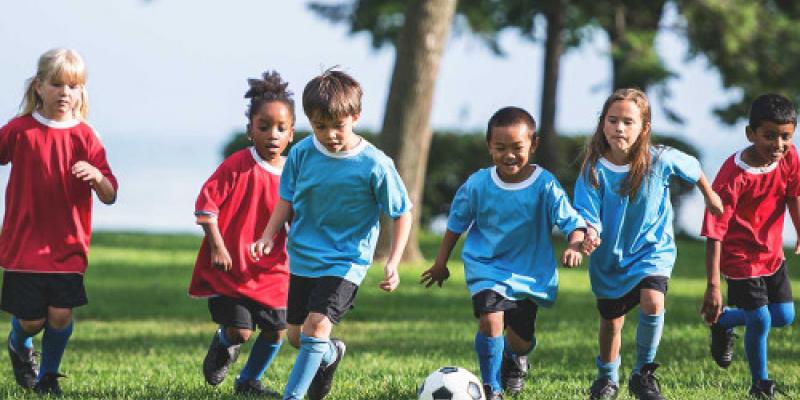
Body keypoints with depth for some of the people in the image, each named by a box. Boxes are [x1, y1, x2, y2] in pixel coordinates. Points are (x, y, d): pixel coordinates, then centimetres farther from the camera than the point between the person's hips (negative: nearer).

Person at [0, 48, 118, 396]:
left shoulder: (84, 136, -2)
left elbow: (110, 196, -4)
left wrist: (96, 175, -24)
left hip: (68, 245, 1)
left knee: (61, 314, -7)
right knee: (31, 320, 1)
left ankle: (49, 375, 19)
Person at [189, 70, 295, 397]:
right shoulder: (238, 165, -12)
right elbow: (205, 204, -13)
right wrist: (217, 246, -16)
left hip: (271, 269, 5)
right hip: (229, 265, -5)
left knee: (276, 331, 4)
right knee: (240, 330, -11)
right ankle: (223, 346, 27)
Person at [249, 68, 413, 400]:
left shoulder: (374, 165, -17)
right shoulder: (302, 153, -7)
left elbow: (402, 214, -8)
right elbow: (287, 199, 8)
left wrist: (392, 263, -16)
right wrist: (269, 235, -7)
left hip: (346, 261, -5)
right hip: (303, 258, 5)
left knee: (317, 326, -22)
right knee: (296, 335, 14)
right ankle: (330, 355, 47)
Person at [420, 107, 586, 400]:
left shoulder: (545, 185, -15)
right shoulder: (477, 185, -10)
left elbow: (571, 221, -19)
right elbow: (456, 224, 6)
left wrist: (574, 246, -41)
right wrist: (440, 263, 12)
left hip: (530, 271, 1)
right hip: (486, 267, -1)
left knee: (521, 339, 8)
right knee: (491, 320, -23)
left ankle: (515, 358, 48)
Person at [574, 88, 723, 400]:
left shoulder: (660, 160, -18)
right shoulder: (593, 170, -19)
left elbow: (692, 169, 3)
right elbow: (588, 216, -21)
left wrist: (710, 196, 21)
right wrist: (589, 235, -44)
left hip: (652, 249, -1)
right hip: (610, 255, 1)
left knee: (652, 302, -26)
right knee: (611, 321, 16)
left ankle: (643, 374, -7)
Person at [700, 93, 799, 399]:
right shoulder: (733, 177, -29)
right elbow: (714, 235, -28)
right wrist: (713, 287, -30)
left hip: (773, 253, 6)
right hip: (741, 258, -6)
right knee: (760, 321, -6)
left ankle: (723, 322, 33)